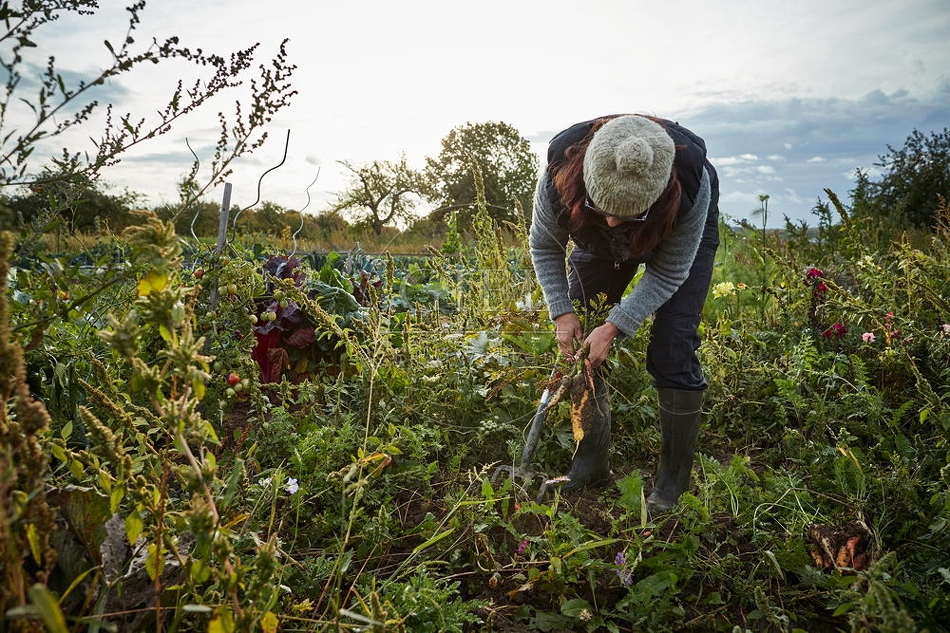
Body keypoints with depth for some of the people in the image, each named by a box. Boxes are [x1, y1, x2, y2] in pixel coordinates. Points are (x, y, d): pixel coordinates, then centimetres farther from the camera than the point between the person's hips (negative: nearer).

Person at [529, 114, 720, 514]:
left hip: (680, 237, -3)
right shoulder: (559, 176, -37)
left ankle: (673, 481, -2)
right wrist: (562, 313, -23)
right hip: (599, 244, 3)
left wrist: (615, 327, -32)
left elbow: (668, 273, -27)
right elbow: (544, 247, -16)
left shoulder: (692, 184, -41)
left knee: (671, 350, -15)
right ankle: (591, 465, 9)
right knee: (581, 345, -4)